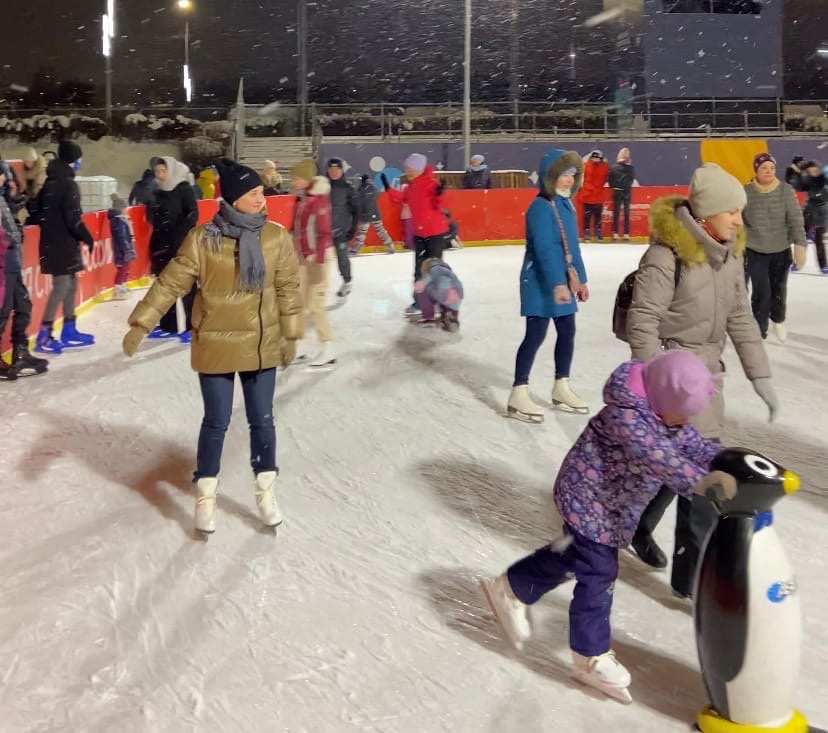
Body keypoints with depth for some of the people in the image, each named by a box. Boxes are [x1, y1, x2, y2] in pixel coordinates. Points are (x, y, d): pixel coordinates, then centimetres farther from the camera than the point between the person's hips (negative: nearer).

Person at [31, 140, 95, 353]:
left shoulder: (50, 182, 12)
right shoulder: (67, 183, -15)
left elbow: (40, 213, 16)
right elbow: (73, 218, -18)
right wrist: (87, 238, -7)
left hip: (52, 241, 9)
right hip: (62, 242, -9)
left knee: (70, 283, 16)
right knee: (62, 284, -9)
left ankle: (69, 331, 22)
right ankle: (44, 336, -11)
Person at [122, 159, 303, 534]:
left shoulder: (276, 236, -6)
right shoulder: (203, 238, -13)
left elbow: (287, 288, 2)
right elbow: (171, 281, -10)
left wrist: (291, 335, 6)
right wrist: (140, 323, -14)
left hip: (261, 346, 2)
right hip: (215, 347, -2)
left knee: (261, 420, 11)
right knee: (216, 422, 7)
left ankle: (266, 491, 30)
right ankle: (206, 495, 26)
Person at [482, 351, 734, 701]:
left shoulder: (670, 413, -3)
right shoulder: (626, 416, -33)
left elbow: (695, 446, -2)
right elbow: (657, 458, -47)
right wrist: (699, 481, -58)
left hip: (612, 505, 10)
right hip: (590, 500, -10)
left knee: (573, 556, 23)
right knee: (598, 574, -3)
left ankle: (511, 589, 41)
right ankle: (592, 656, 12)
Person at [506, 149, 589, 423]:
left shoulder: (566, 204, 11)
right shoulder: (541, 207, -16)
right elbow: (545, 249, -24)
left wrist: (580, 279, 17)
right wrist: (557, 283, -30)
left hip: (565, 281, 9)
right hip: (542, 283, -9)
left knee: (567, 331, 13)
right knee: (536, 335, -7)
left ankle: (561, 389, 27)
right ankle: (518, 394, 0)